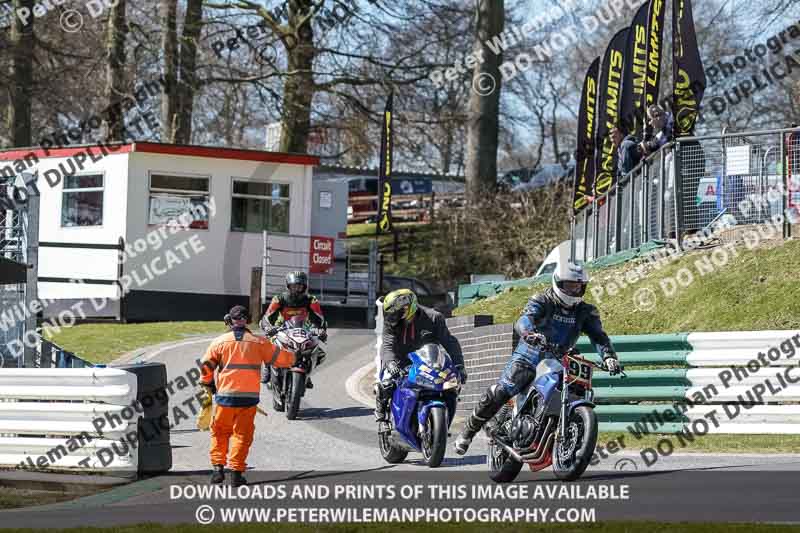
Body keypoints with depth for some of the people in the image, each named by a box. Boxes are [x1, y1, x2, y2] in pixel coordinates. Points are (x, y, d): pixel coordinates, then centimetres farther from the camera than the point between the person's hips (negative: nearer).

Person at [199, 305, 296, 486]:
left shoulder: (220, 342, 0)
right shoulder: (259, 342, 3)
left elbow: (206, 365, 1)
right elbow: (281, 358, 10)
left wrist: (207, 386, 17)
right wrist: (293, 357, 32)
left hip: (225, 395, 0)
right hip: (249, 397, 0)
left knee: (220, 432, 15)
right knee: (242, 434, 8)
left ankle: (218, 468, 6)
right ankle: (237, 472, 3)